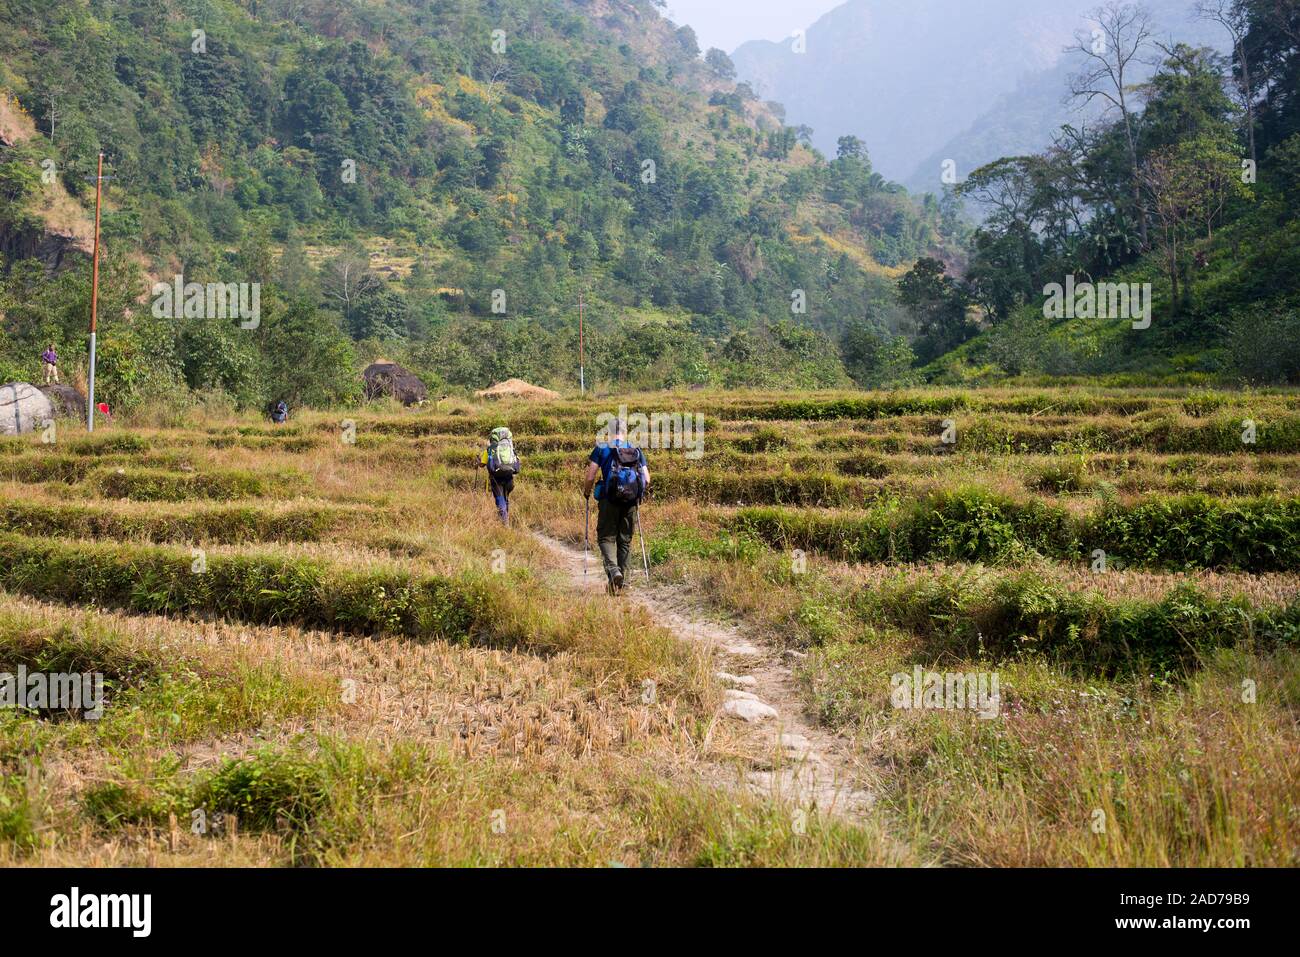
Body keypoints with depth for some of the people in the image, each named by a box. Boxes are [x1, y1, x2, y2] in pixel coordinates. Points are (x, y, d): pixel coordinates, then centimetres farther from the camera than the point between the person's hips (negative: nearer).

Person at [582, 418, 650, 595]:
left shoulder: (602, 449, 1)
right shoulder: (637, 451, 8)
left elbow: (590, 477, -5)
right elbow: (647, 480, 3)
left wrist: (586, 492, 14)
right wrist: (640, 494, 22)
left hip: (609, 500, -3)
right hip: (631, 502, 3)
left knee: (606, 538, 4)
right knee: (625, 540, 13)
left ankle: (613, 570, -20)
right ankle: (622, 577, 16)